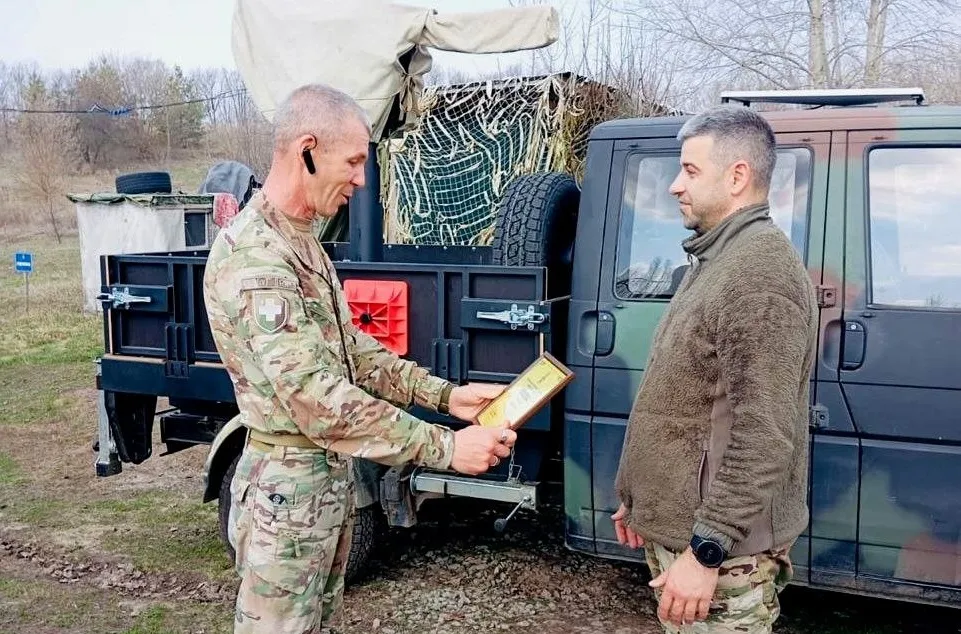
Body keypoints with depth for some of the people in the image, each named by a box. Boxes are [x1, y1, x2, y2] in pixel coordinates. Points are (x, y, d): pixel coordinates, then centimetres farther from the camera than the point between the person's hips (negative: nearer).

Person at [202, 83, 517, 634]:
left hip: (331, 475, 9)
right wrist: (446, 447, -29)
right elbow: (313, 398, -30)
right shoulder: (253, 256, -25)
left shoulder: (302, 242, 9)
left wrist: (445, 395, 0)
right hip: (288, 488, -9)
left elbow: (349, 348, 11)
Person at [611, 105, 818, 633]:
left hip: (721, 552, -10)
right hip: (677, 529, 10)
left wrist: (706, 552, -23)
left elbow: (762, 439, -26)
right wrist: (640, 499, 20)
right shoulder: (715, 259, 13)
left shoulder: (759, 274, -21)